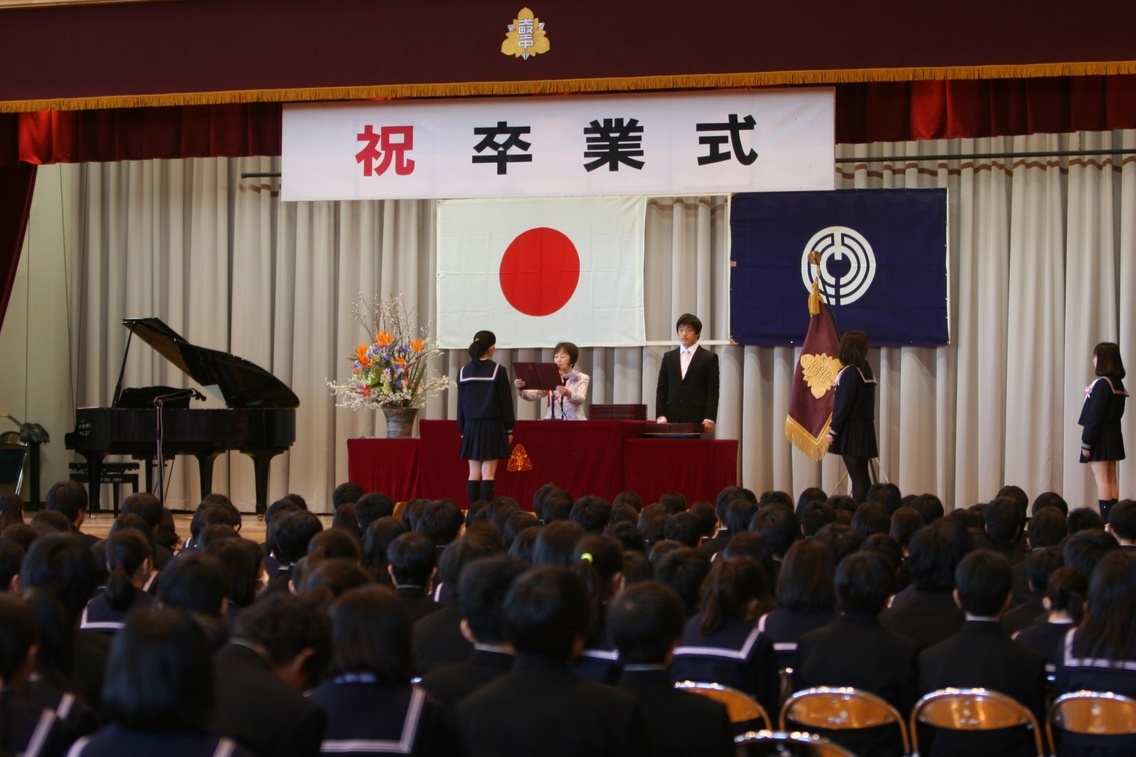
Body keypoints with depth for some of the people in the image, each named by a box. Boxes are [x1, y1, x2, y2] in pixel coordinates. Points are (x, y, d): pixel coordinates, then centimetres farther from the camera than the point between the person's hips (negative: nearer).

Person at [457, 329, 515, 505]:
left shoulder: (463, 372, 4)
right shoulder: (498, 371, -8)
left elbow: (461, 403, 8)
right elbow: (506, 402, -5)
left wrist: (462, 430, 16)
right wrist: (509, 429, 3)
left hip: (471, 426, 4)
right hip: (492, 426, -4)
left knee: (474, 473, 7)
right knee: (488, 474, -4)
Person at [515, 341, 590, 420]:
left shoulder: (582, 378, 6)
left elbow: (580, 399, -12)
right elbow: (532, 396, 0)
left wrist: (568, 394, -33)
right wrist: (521, 389, -20)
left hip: (574, 422, -2)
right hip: (553, 422, 2)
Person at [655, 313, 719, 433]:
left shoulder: (709, 358, 6)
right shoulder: (668, 357, 16)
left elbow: (713, 392, 0)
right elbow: (661, 389, 14)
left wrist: (709, 419, -10)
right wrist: (661, 416, 2)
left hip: (697, 419, -3)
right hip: (672, 418, 3)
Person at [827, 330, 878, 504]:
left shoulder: (849, 372, -14)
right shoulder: (866, 370, 10)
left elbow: (843, 405, -16)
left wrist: (833, 431, -12)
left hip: (851, 431, -8)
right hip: (865, 430, 8)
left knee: (857, 477, -8)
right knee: (862, 476, 11)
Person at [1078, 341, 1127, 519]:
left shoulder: (1103, 384, -17)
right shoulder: (1118, 383, 10)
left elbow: (1095, 417, -18)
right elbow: (1115, 412, 14)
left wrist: (1086, 443, -15)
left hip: (1101, 437, -9)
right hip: (1114, 436, 9)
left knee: (1102, 480, -8)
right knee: (1111, 480, 10)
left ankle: (1106, 520, -11)